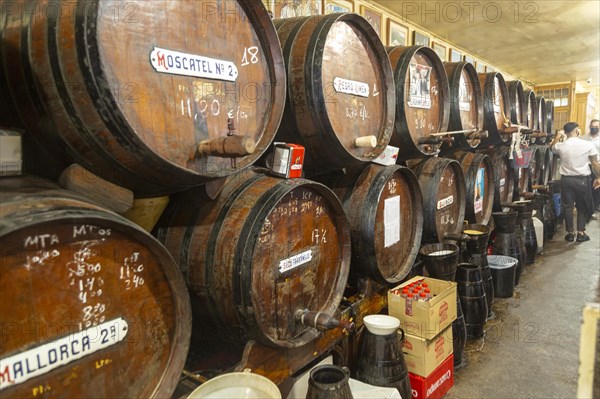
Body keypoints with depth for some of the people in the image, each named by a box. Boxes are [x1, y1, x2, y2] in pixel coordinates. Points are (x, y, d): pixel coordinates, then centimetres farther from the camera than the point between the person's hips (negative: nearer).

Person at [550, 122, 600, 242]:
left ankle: (570, 233, 17)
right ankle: (581, 233, 16)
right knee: (582, 207, 13)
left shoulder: (560, 146, -7)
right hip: (583, 180, -1)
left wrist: (558, 136, 30)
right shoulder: (588, 145, -11)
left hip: (566, 180, 1)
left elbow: (552, 147, 18)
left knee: (568, 207, 11)